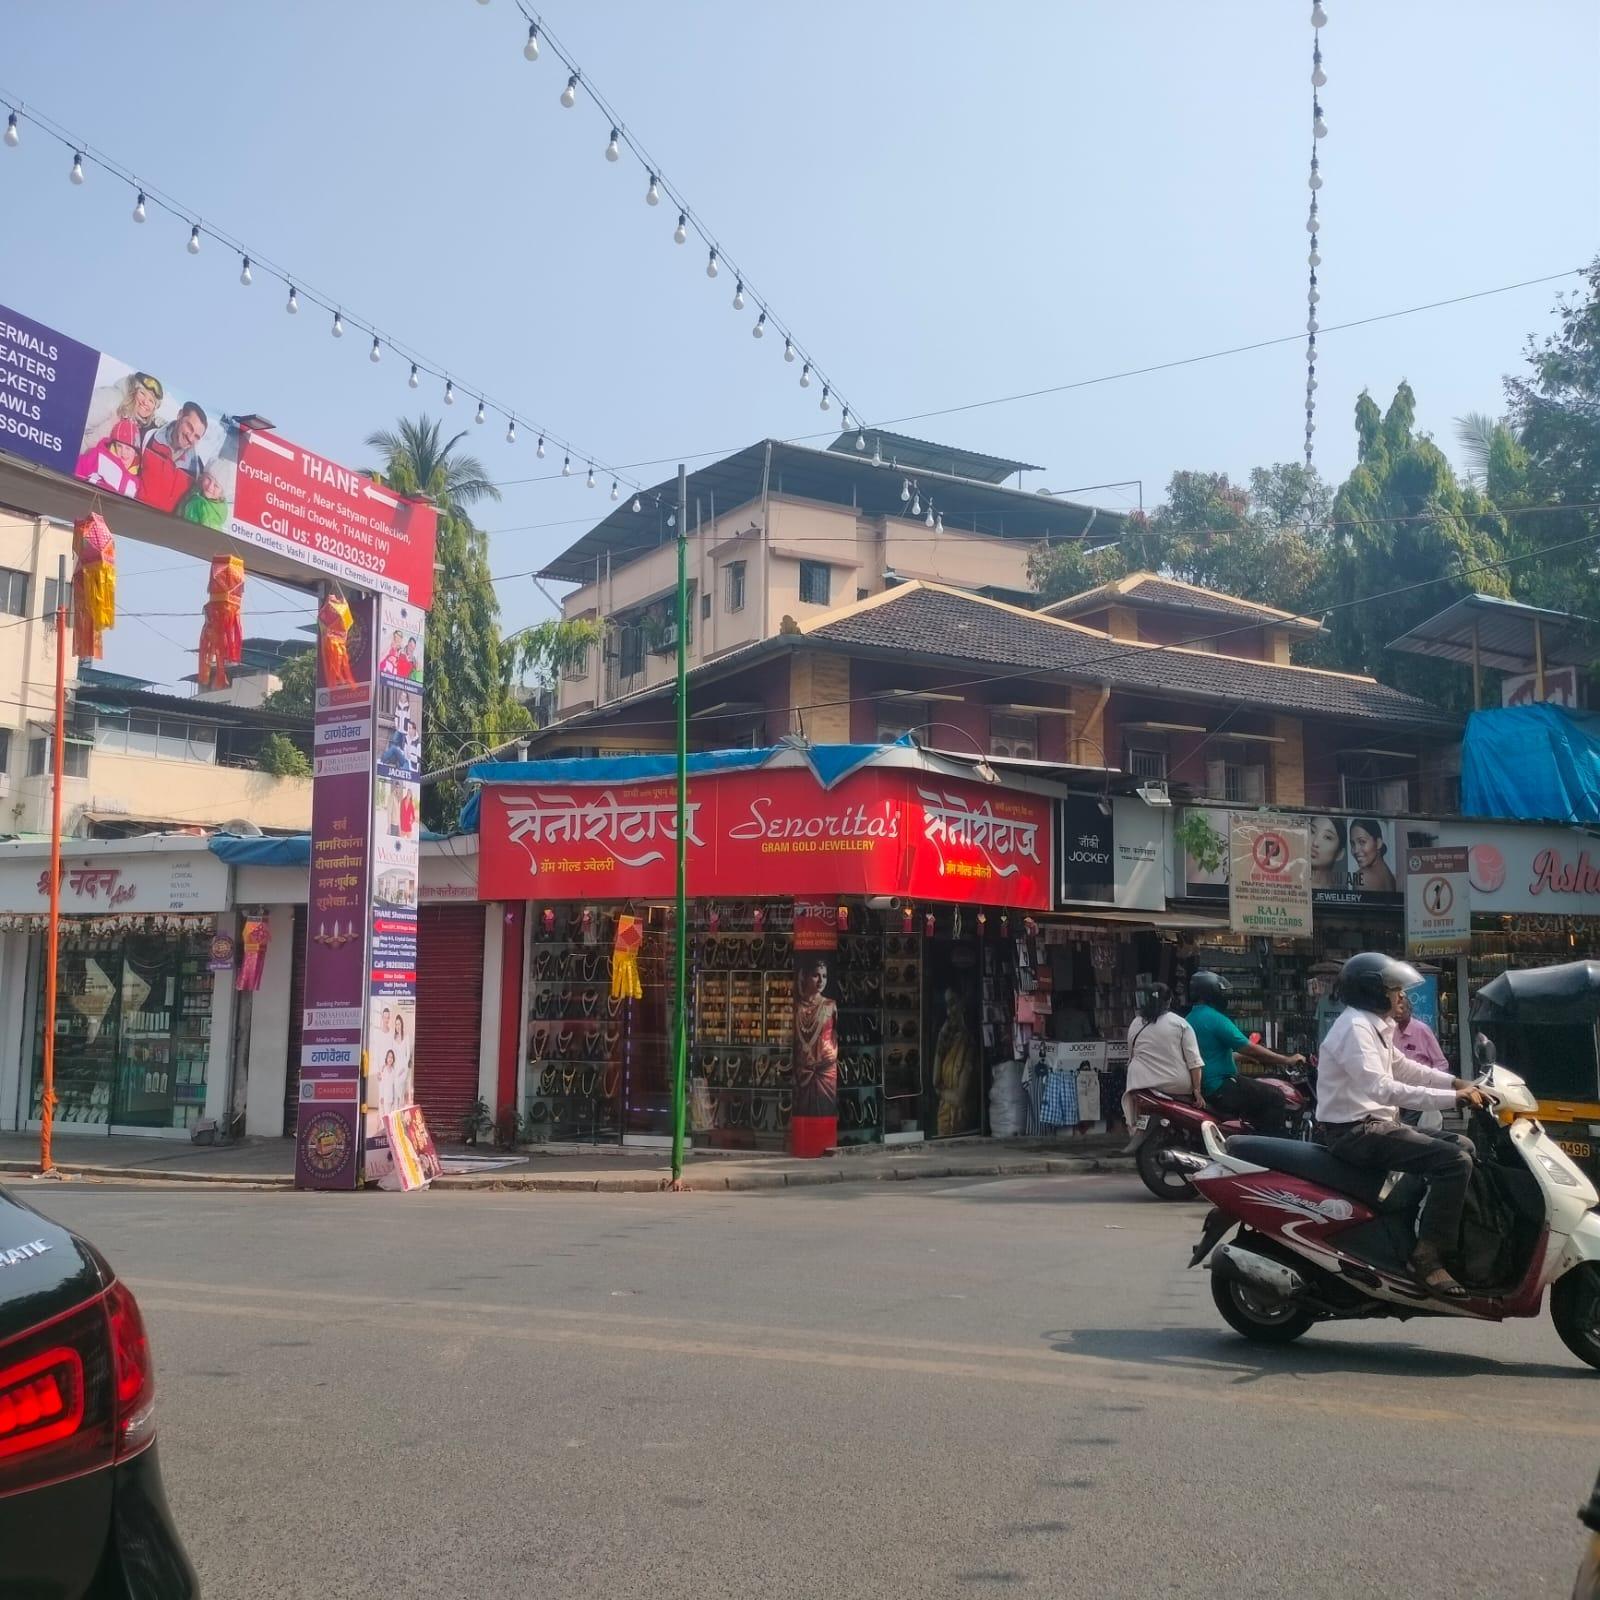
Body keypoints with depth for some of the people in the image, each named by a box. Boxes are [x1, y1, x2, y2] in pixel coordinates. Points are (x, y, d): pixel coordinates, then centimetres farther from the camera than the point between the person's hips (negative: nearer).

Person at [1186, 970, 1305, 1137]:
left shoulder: (1190, 1020, 13)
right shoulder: (1215, 1019, -17)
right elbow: (1249, 1049, -17)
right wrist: (1287, 1060, -8)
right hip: (1220, 1088, -10)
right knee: (1275, 1096, -7)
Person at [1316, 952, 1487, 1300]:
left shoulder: (1373, 1025, 15)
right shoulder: (1355, 1027, -18)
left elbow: (1402, 1066, 25)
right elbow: (1381, 1089, -29)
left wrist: (1455, 1082, 10)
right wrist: (1452, 1098, -28)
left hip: (1374, 1124, 11)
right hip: (1357, 1131, -11)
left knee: (1462, 1147, 14)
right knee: (1454, 1161, -20)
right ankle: (1428, 1255, -19)